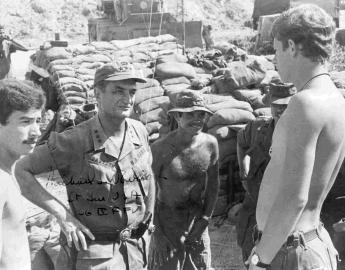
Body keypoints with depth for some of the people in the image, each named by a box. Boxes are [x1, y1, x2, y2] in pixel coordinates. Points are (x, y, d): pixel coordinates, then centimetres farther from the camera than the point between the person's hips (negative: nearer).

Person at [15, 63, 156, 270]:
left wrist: (147, 219, 12)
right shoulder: (74, 141, -19)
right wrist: (62, 215, -21)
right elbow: (21, 171, -15)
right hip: (91, 251, -5)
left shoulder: (139, 131, -5)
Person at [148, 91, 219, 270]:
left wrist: (206, 218, 1)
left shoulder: (210, 144, -8)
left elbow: (213, 183, 4)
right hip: (166, 221, -4)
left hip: (197, 220, 4)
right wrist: (157, 231, -12)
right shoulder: (160, 149, -20)